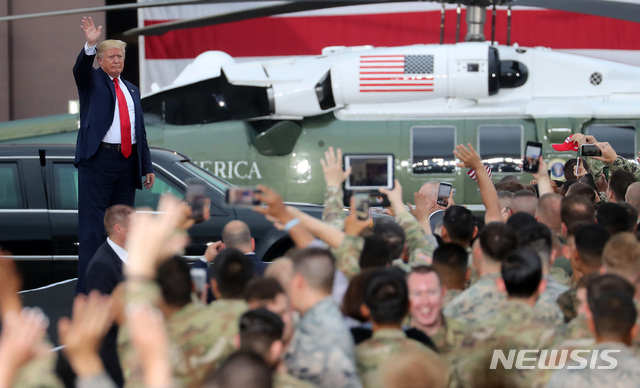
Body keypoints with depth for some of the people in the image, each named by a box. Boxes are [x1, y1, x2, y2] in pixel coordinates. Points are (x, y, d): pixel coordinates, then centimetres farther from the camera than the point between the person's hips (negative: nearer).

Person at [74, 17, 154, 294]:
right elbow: (80, 68, -19)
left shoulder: (132, 90, 20)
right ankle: (87, 289, -9)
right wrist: (90, 44, -37)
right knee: (92, 227, -8)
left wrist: (147, 167, 14)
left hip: (127, 162, 6)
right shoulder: (92, 81, 5)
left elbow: (140, 131, 20)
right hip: (98, 160, -6)